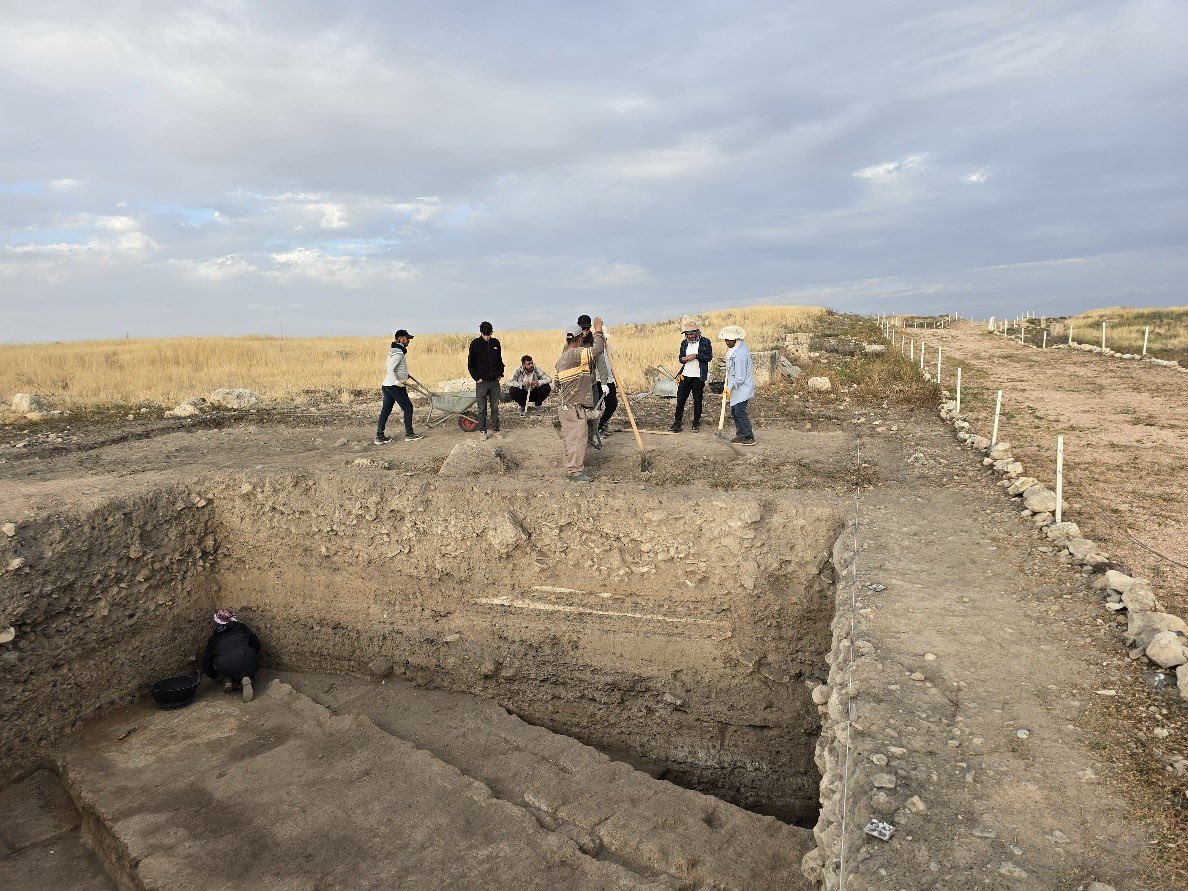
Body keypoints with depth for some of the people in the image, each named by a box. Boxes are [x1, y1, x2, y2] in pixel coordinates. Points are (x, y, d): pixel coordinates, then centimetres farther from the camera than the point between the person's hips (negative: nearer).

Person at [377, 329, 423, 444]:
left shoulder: (394, 351, 16)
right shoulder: (398, 353, -16)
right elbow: (390, 369, -25)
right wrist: (397, 382, -29)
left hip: (387, 385, 10)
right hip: (395, 387, -10)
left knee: (386, 410, 8)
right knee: (408, 408, 1)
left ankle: (379, 437, 9)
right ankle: (409, 434, 7)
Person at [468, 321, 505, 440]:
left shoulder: (496, 343, 6)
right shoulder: (475, 344, -4)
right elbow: (470, 363, 0)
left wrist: (500, 374, 7)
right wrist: (477, 377, -6)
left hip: (495, 381, 3)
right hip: (482, 382, -3)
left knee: (495, 408, 8)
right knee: (482, 409, 3)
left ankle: (496, 430, 16)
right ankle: (483, 431, 11)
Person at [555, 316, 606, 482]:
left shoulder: (561, 359, 15)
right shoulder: (577, 354, -15)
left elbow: (557, 384, 21)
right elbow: (597, 350, -21)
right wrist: (598, 331, -8)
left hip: (565, 407, 9)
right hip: (575, 408, -9)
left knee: (572, 439, 14)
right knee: (578, 439, -4)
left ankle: (572, 468, 21)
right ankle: (575, 472, -1)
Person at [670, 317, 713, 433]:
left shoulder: (705, 342, -1)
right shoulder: (684, 343, 12)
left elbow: (709, 357, -8)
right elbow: (680, 357, 14)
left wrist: (696, 356, -18)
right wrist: (683, 359, -9)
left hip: (698, 377, -3)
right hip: (685, 375, 4)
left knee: (697, 401, 5)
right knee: (680, 400, 2)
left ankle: (696, 424, 16)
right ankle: (677, 423, 9)